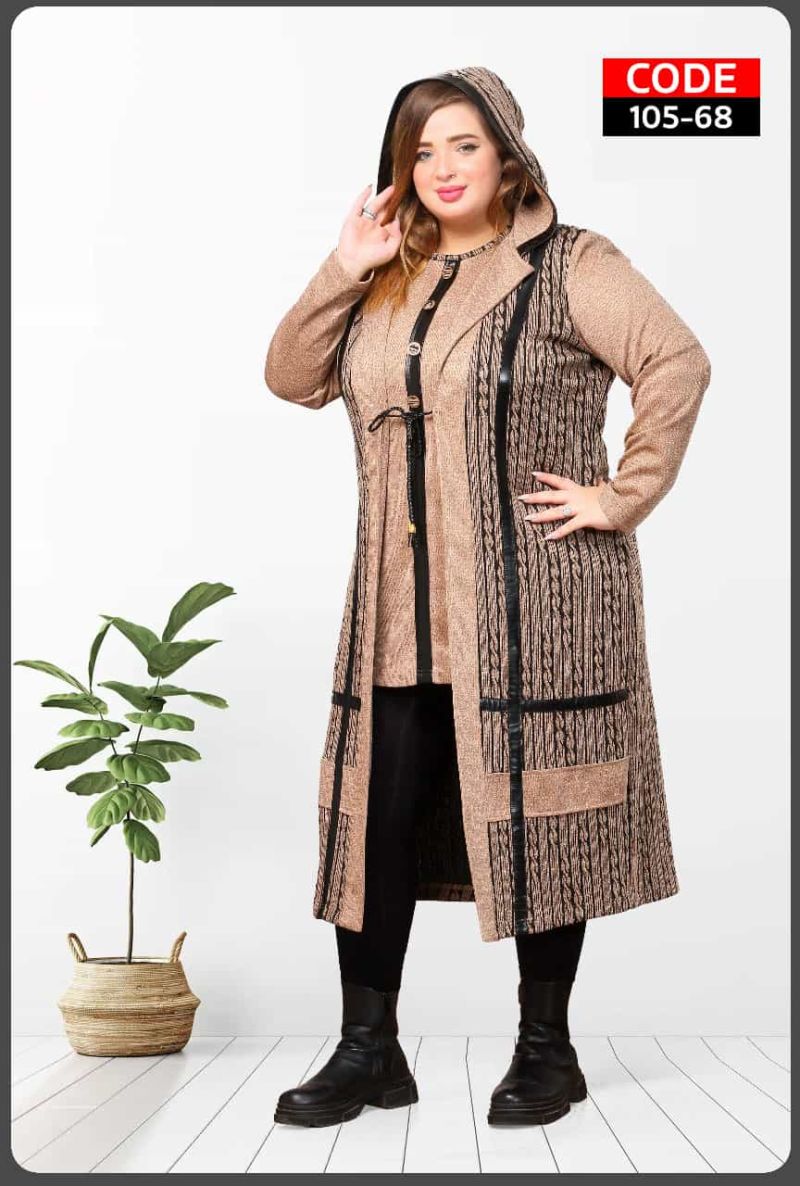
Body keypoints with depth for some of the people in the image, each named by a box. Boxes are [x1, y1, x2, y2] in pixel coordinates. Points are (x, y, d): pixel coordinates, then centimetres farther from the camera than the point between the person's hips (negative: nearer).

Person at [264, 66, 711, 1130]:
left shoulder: (569, 265, -2)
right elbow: (293, 379, 12)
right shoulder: (391, 279, 16)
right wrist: (346, 270, 0)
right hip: (405, 605, 6)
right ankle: (369, 1049, 16)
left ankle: (547, 1049, 17)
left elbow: (678, 363, -11)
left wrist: (622, 496, -13)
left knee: (537, 808, 2)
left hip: (535, 601, -5)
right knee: (381, 810, 5)